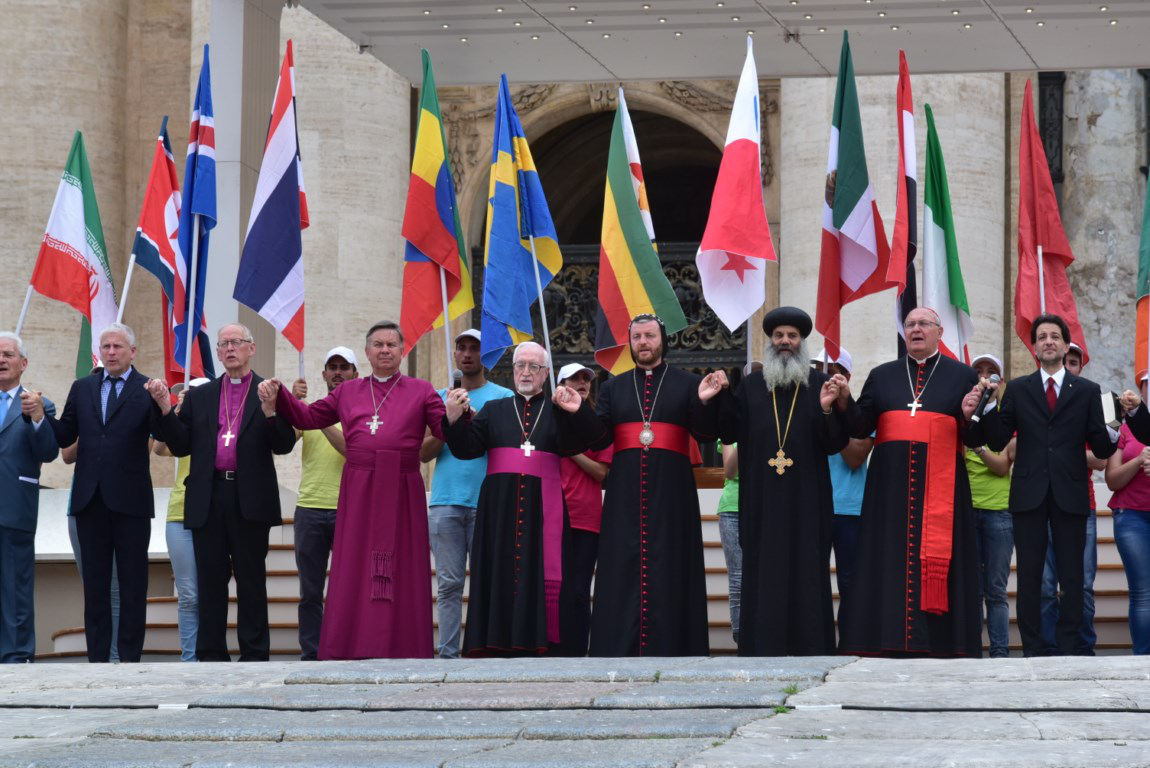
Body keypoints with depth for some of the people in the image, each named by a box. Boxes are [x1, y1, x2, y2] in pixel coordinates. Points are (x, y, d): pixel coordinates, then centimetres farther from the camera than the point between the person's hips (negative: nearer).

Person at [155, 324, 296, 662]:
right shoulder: (199, 396, 14)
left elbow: (284, 446, -3)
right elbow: (181, 446, 9)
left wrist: (269, 411, -19)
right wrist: (167, 409, -3)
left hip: (250, 499, -3)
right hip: (209, 500, 3)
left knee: (251, 580, 1)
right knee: (210, 580, 5)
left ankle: (254, 655, 5)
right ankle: (211, 656, 9)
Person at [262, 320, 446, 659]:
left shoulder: (420, 391, 10)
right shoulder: (348, 392, 17)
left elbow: (448, 430, 3)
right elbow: (307, 417, 22)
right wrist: (278, 396, 9)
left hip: (401, 493, -2)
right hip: (358, 493, 2)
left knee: (401, 573, -2)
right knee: (354, 571, -1)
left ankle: (400, 650, 0)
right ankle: (354, 650, 2)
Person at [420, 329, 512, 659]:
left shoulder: (502, 397, 10)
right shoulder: (440, 398, 17)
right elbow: (424, 453, 11)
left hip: (486, 502, -2)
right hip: (445, 501, 2)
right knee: (449, 583, -1)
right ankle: (448, 654, -2)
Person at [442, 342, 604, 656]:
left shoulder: (557, 410, 12)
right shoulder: (495, 410, 16)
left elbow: (572, 444, -8)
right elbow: (466, 447, 4)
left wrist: (575, 412, -28)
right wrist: (454, 420, -15)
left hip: (542, 509, -1)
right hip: (500, 509, 1)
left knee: (540, 576, -7)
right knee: (501, 577, -3)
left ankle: (540, 642, -7)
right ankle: (502, 645, -4)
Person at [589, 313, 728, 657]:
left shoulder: (688, 384, 8)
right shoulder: (614, 388, 15)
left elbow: (707, 433, -2)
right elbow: (596, 437, 8)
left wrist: (705, 402, -21)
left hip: (671, 496, -2)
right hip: (625, 496, 2)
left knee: (669, 571, -4)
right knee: (623, 572, -2)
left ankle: (669, 651, -2)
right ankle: (621, 652, -1)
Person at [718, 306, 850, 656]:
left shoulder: (820, 385, 5)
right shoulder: (751, 385, 10)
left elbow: (835, 444, -1)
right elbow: (728, 433, 2)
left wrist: (828, 409, -19)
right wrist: (719, 399, -13)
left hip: (806, 501, -1)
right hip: (762, 503, 1)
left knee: (807, 571, -1)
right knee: (762, 572, 1)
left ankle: (810, 649, 3)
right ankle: (762, 647, 4)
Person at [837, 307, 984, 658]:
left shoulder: (962, 375, 10)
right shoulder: (882, 376, 16)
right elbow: (860, 427, 12)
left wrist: (969, 417, -14)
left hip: (941, 487, -2)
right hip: (890, 489, 2)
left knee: (938, 569, -4)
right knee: (891, 565, -2)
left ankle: (939, 647, -2)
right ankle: (891, 645, -1)